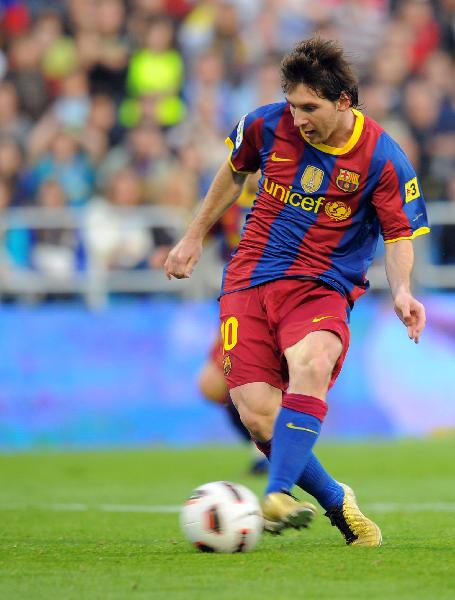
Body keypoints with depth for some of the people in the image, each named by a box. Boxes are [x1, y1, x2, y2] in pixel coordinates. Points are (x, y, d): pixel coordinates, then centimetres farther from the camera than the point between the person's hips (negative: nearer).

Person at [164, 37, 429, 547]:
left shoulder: (383, 159, -7)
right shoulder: (267, 125, 0)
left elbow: (398, 235, 2)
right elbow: (234, 171, 21)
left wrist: (401, 291, -17)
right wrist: (195, 236, 28)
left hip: (323, 285, -2)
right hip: (250, 277, 3)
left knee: (311, 362, -37)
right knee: (258, 416, -15)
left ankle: (278, 496, -42)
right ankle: (336, 502, 5)